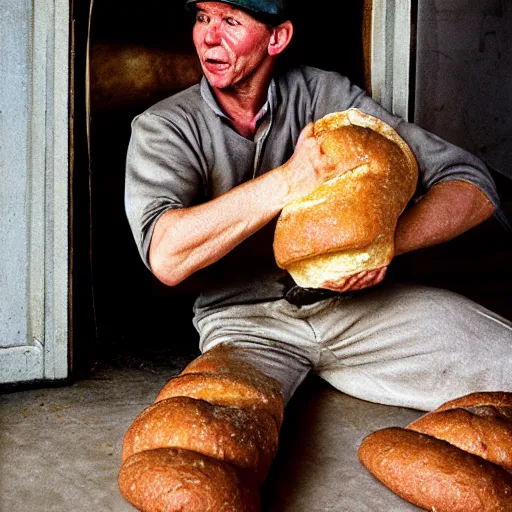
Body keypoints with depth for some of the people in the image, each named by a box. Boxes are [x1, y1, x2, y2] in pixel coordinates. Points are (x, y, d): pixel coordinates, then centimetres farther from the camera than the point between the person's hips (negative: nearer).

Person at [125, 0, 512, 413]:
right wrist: (289, 180, -27)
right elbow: (167, 257, -22)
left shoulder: (325, 94, -1)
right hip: (244, 317, 0)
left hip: (351, 299, 1)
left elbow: (473, 185, -5)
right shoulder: (163, 127, -3)